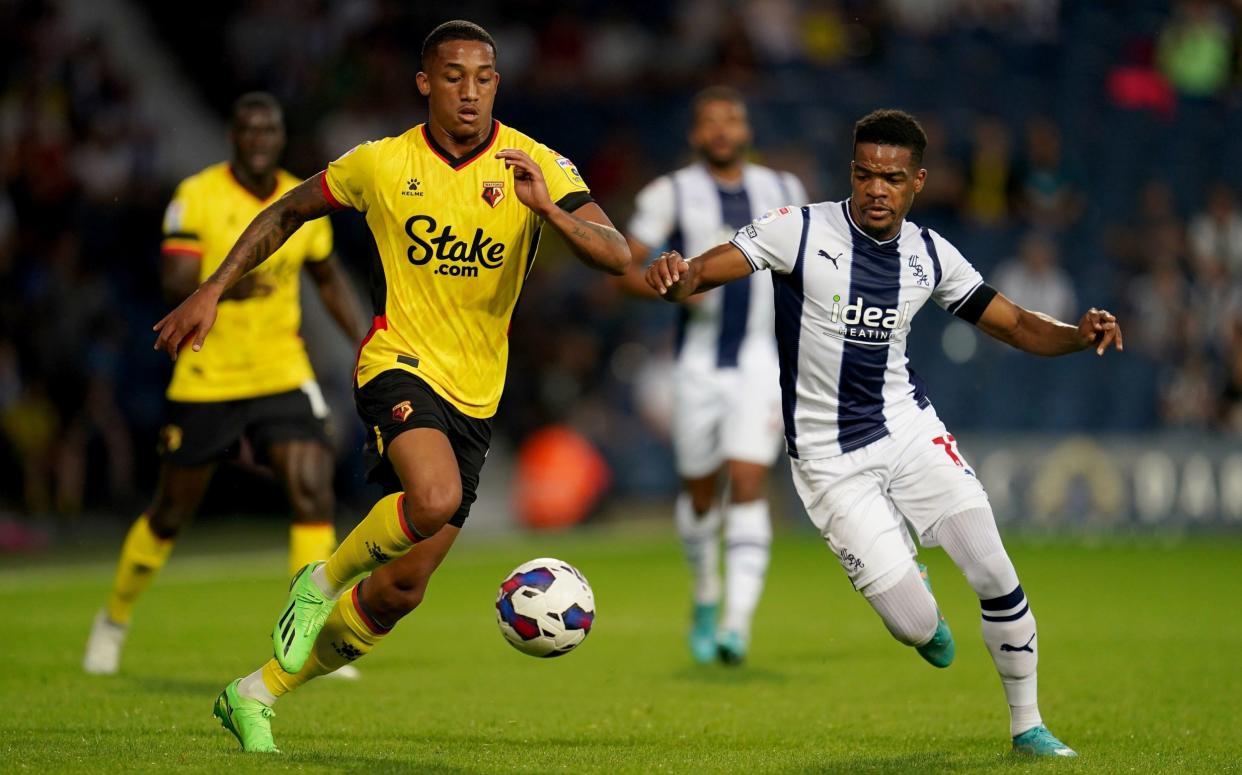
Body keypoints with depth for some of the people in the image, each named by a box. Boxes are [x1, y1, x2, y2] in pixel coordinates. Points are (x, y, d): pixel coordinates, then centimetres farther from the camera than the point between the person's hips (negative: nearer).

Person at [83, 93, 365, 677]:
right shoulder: (197, 196, -9)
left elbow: (329, 279, 20)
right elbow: (173, 279, -18)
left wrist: (365, 345, 11)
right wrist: (224, 287, -38)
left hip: (284, 376, 3)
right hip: (205, 381, -3)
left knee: (314, 494, -16)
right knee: (171, 514, 9)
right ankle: (115, 620, 34)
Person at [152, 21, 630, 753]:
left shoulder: (536, 166, -5)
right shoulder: (382, 164, -3)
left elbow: (618, 255, -16)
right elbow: (287, 213, 14)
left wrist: (550, 211, -34)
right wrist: (211, 292, 9)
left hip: (475, 395, 3)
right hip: (400, 363, -3)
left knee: (401, 592, 3)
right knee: (436, 497, -35)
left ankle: (257, 694, 22)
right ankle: (325, 578, -6)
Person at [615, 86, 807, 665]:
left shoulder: (782, 191, 8)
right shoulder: (670, 194, -1)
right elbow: (623, 269, -1)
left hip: (762, 359, 0)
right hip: (699, 361, 0)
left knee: (748, 486, -13)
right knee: (700, 491, 9)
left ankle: (738, 623, -20)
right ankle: (705, 595, 36)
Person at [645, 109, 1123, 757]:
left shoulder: (929, 254, 1)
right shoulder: (801, 231, -12)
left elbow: (1014, 325, 8)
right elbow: (703, 272, -18)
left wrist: (1079, 335, -12)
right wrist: (675, 278, -42)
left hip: (909, 428, 3)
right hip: (829, 456, -3)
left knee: (996, 576, -10)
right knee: (917, 628, -8)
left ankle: (1026, 725, 13)